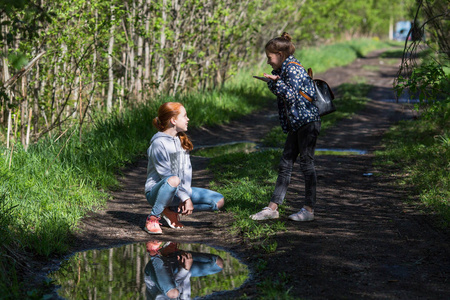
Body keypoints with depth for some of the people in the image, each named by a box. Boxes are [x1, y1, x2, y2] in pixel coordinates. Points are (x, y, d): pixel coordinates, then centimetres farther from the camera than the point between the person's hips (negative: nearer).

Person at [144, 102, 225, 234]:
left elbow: (187, 169, 5)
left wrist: (187, 196, -8)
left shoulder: (182, 140, 11)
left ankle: (172, 211, 3)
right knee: (174, 180, -43)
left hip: (178, 191, 8)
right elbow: (165, 174, -19)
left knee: (219, 201, -5)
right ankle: (153, 217, -21)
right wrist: (185, 197, -21)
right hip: (157, 191, -8)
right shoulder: (159, 143, -14)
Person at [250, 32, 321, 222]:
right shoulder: (283, 69, 16)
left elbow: (291, 95, -19)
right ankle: (272, 208, 10)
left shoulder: (292, 68, -12)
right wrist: (272, 82, 1)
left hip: (308, 121, -10)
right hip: (296, 124, 10)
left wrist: (275, 81, -14)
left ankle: (309, 210, 2)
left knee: (306, 163, -4)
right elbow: (282, 95, 16)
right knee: (285, 165, 8)